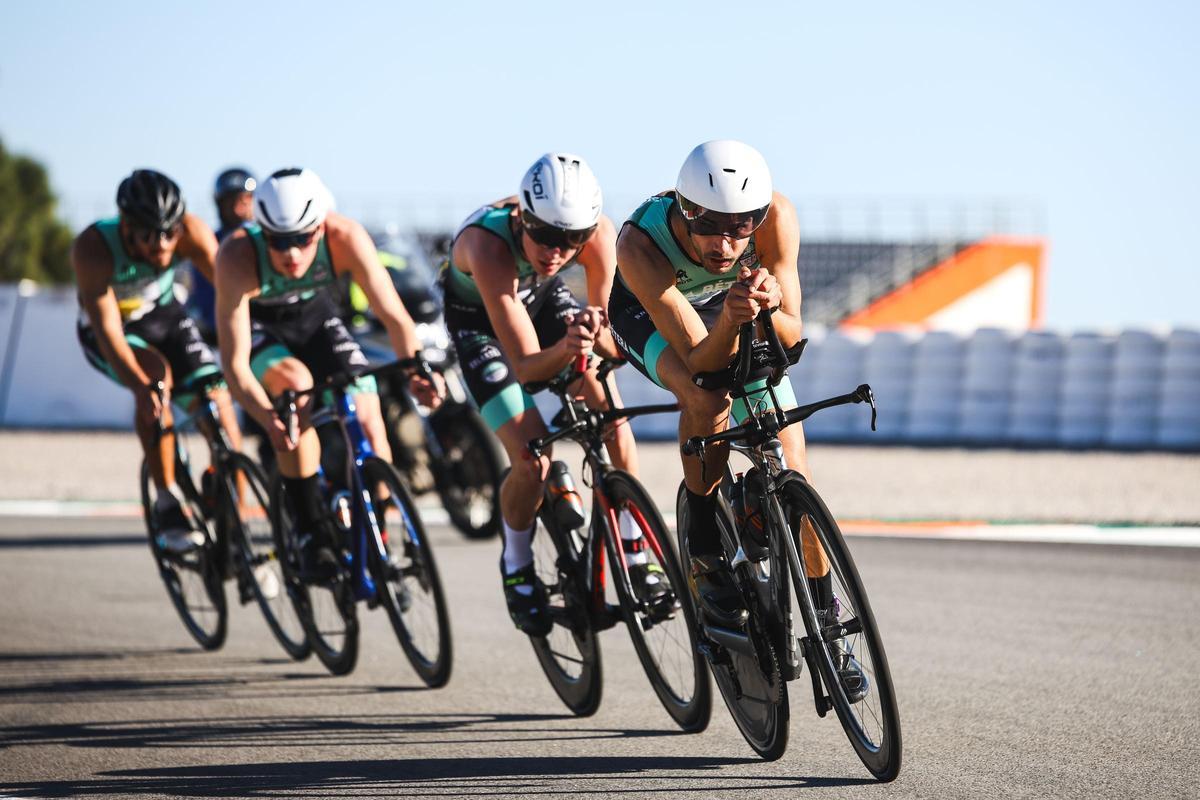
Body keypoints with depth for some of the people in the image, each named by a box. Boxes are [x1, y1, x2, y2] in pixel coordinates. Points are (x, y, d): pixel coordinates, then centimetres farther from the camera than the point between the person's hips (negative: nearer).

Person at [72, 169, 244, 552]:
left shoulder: (191, 232, -28)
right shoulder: (93, 248, -35)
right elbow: (109, 332, -39)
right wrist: (142, 387, -54)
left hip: (163, 316, 3)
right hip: (107, 331, -3)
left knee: (217, 398, -16)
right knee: (156, 374, -33)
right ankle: (169, 505, -26)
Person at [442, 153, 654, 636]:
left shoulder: (599, 234, -32)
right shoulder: (489, 245, -42)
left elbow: (614, 347, -21)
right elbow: (525, 366, -42)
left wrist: (596, 333, -40)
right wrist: (565, 349, -60)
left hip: (542, 296, 3)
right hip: (477, 318, -3)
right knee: (532, 459, -18)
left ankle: (634, 554, 0)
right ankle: (516, 568, 10)